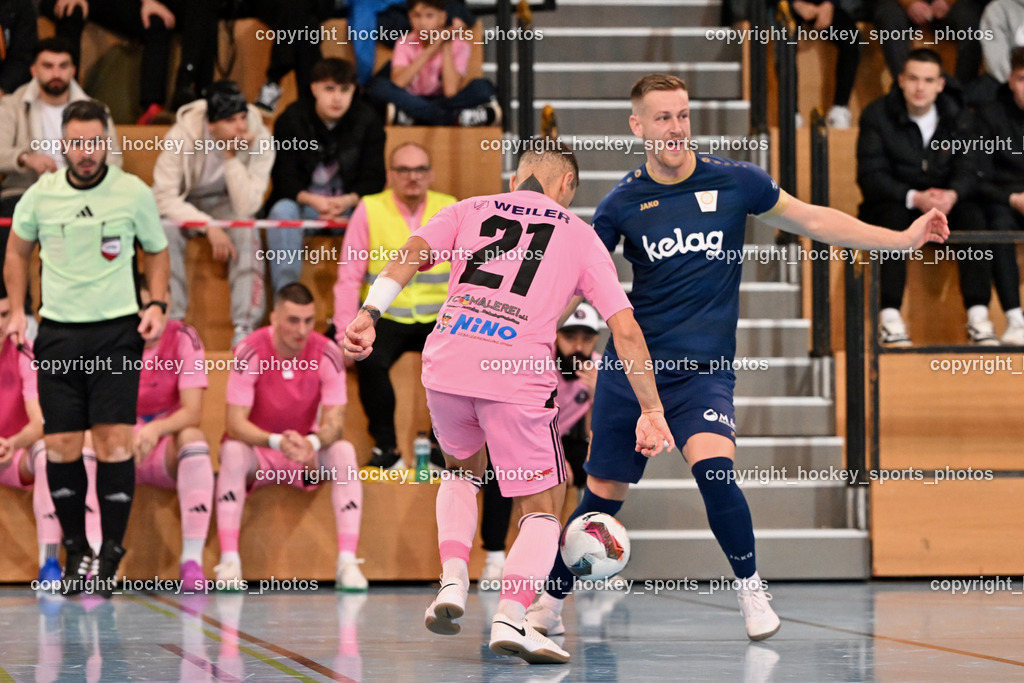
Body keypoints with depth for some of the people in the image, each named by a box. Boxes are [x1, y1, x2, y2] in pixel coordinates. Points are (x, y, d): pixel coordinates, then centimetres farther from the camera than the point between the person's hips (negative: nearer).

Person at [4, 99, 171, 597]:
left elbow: (156, 252, 12)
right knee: (61, 448, 0)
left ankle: (111, 553, 0)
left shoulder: (135, 193, -2)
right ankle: (75, 550, 14)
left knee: (114, 441, -10)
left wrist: (157, 304, -1)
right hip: (58, 332, 2)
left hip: (117, 331, -2)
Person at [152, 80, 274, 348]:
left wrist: (231, 158, -33)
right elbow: (164, 197, -23)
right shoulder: (182, 136, -24)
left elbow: (246, 207, -23)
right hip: (185, 206, -1)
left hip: (225, 203, 1)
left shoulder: (259, 139, -21)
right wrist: (208, 227, -33)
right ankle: (172, 323, -30)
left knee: (247, 232, -32)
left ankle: (245, 328, -34)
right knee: (166, 231, -33)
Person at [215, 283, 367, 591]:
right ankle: (229, 561, -35)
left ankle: (347, 562, -31)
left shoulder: (327, 353, -14)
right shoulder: (250, 352, -20)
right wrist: (277, 441, -41)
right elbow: (236, 423, -23)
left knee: (344, 451, -27)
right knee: (233, 450, -34)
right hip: (257, 447, -2)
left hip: (308, 450, 2)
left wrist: (312, 443, -39)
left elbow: (334, 421, -16)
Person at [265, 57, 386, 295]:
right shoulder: (291, 120, -2)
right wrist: (311, 200, -27)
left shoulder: (367, 122, 0)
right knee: (282, 210, -33)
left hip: (350, 205, 1)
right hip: (303, 204, -1)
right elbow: (283, 177, -7)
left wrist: (350, 200, -24)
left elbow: (374, 178, -3)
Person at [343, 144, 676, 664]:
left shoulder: (470, 211, 21)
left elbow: (411, 254, 3)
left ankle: (452, 581, 10)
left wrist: (369, 314, -7)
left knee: (463, 470, 31)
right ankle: (510, 617, -9)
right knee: (543, 505, 12)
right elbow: (626, 330, 10)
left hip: (446, 367, 3)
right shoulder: (580, 237, 17)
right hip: (517, 378, -3)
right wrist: (651, 412, 13)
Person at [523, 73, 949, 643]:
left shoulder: (734, 182, -3)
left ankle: (751, 590, -5)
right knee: (604, 492, 6)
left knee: (713, 468, -25)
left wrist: (903, 238, 5)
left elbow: (810, 220, 8)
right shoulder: (623, 204, -2)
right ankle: (549, 603, 25)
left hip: (704, 368, -1)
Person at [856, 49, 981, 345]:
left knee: (974, 217, -28)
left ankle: (978, 318, -28)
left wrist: (952, 194, -27)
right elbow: (871, 177, -13)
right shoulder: (877, 116, -7)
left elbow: (968, 171, -2)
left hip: (944, 202, 3)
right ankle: (889, 319, -41)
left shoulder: (958, 117, 3)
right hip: (891, 205, -3)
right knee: (894, 218, -37)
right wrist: (914, 197, -29)